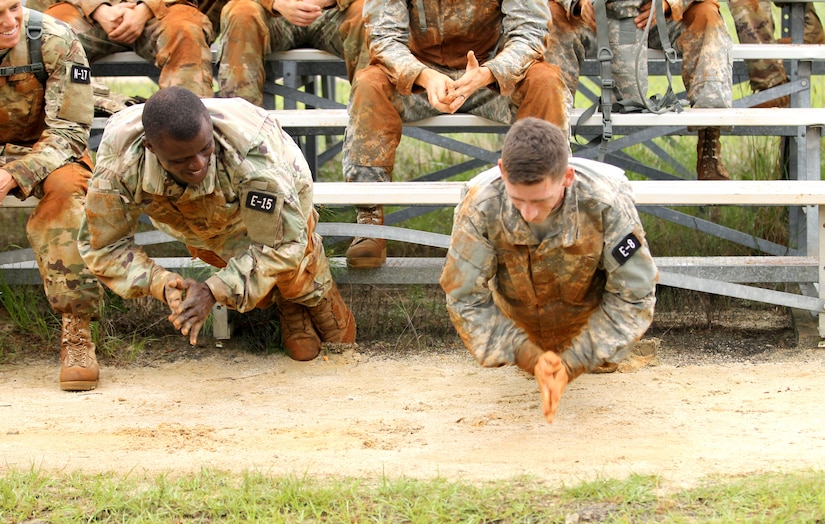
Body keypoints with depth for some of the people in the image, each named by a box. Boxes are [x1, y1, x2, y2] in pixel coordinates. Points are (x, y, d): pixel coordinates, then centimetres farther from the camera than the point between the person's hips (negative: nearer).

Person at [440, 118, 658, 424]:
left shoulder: (607, 201, -38)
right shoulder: (480, 207, -37)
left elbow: (633, 297, -29)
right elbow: (464, 298, -27)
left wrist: (571, 365, -35)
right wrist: (530, 358, -37)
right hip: (518, 326, 1)